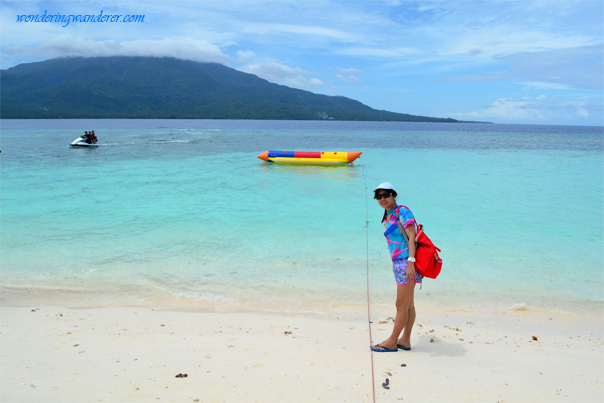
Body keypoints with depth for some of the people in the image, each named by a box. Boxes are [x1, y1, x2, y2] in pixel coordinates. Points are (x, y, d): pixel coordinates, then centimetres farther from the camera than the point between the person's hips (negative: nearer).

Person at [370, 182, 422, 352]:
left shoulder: (403, 212, -11)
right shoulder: (388, 217, 13)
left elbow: (412, 237, -18)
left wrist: (410, 262, -24)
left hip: (407, 262, -9)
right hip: (399, 262, 9)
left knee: (401, 305, 2)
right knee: (408, 304, 16)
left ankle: (392, 342, 12)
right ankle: (405, 341, 25)